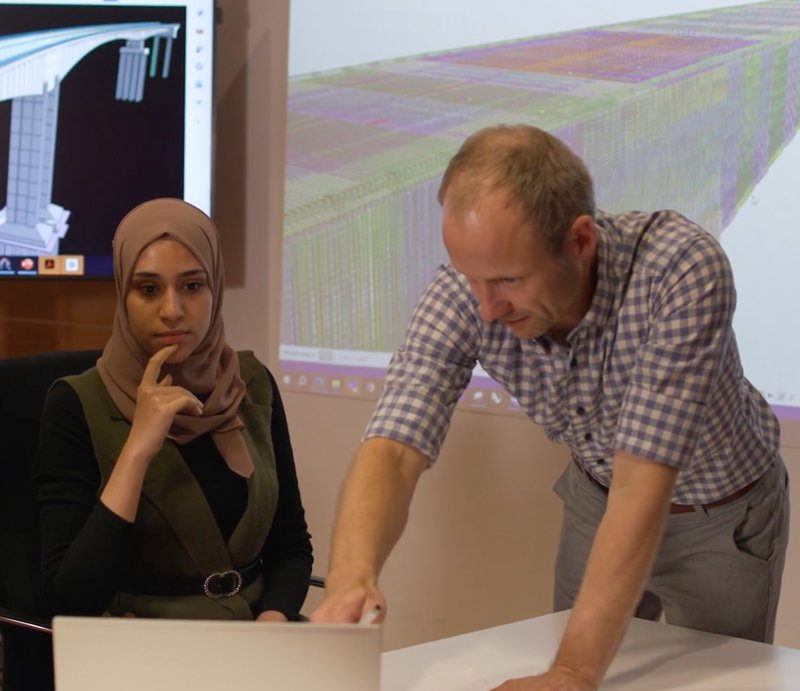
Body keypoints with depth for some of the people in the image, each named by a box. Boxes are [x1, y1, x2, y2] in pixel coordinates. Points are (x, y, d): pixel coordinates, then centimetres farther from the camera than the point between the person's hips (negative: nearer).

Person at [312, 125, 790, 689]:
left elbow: (643, 484, -43)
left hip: (723, 514, -3)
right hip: (599, 499, 3)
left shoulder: (681, 268, -39)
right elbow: (394, 451, -34)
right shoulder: (465, 292, -28)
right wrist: (350, 578, -55)